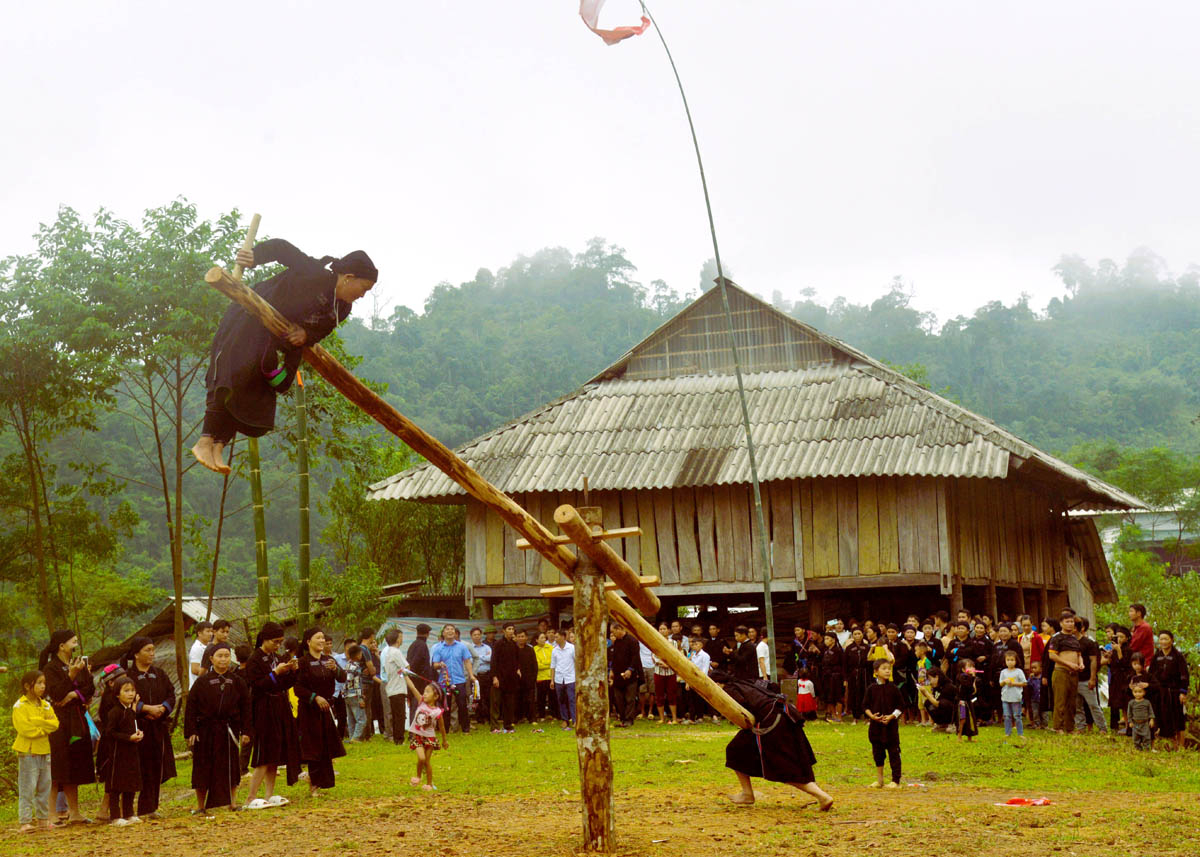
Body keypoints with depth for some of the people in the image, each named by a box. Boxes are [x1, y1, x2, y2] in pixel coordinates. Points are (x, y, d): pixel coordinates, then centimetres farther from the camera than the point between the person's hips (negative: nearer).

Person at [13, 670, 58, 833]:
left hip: (44, 750, 6)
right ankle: (25, 821, -3)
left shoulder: (46, 705, 11)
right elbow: (24, 728, -18)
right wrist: (45, 725, -11)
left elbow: (54, 723, -2)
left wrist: (37, 722, -15)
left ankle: (43, 818, 20)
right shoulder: (20, 706, -7)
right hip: (27, 752, -6)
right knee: (27, 788, -5)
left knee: (44, 787, 11)